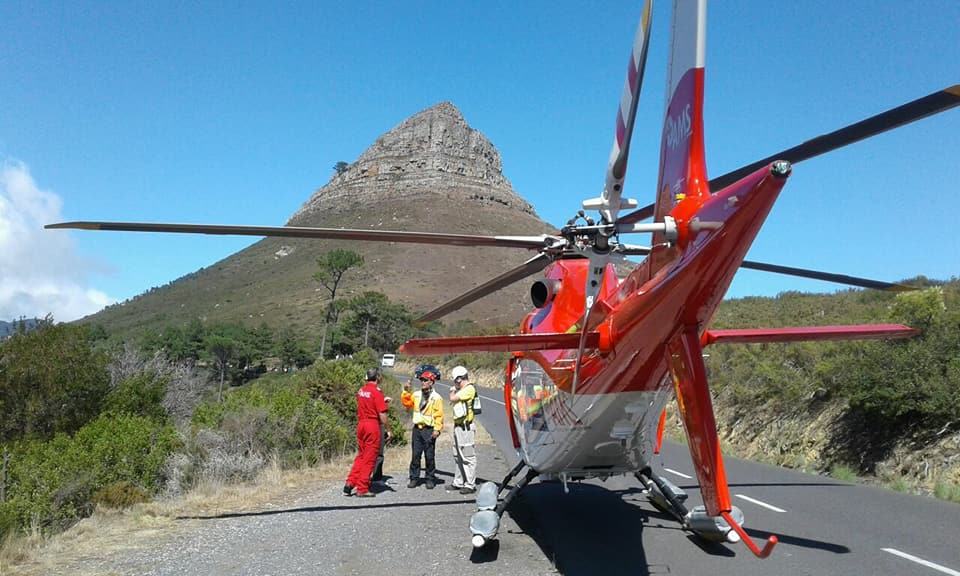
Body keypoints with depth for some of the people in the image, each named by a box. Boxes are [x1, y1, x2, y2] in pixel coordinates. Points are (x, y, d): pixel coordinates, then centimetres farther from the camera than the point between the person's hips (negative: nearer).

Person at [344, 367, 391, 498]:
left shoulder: (361, 391, 9)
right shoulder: (376, 392, -13)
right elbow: (382, 414, -14)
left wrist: (382, 401, 25)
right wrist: (387, 429, -6)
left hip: (361, 424, 7)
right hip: (373, 425, -7)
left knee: (361, 456, 17)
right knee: (369, 458, 2)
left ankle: (350, 483, 9)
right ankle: (362, 489, 6)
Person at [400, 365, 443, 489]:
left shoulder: (436, 398, -7)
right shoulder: (416, 395, 9)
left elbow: (438, 415, -9)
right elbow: (406, 402, 15)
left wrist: (437, 429, -15)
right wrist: (406, 391, 3)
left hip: (429, 430, -4)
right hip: (417, 429, 4)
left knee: (429, 456, 3)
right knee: (416, 454, 7)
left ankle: (430, 479, 14)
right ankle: (414, 478, 15)